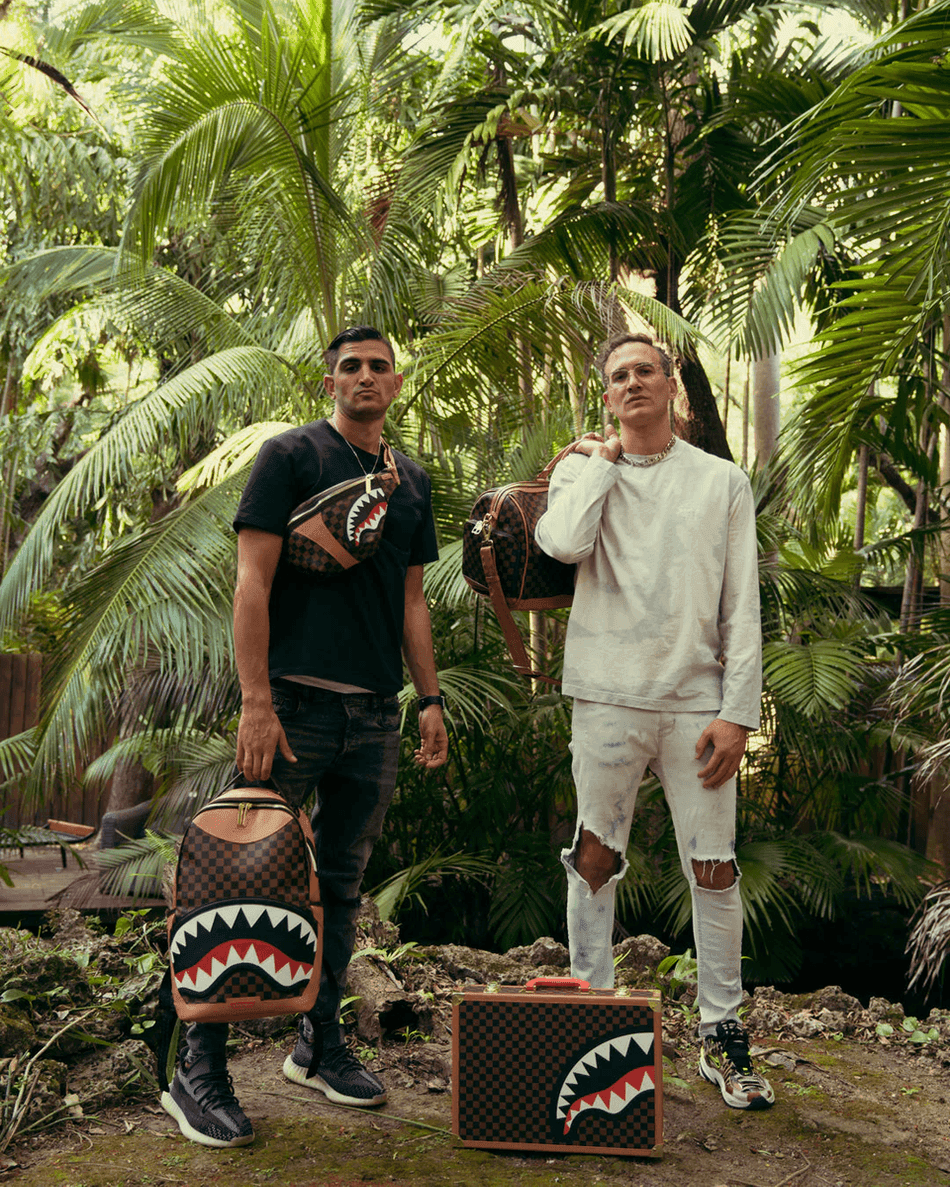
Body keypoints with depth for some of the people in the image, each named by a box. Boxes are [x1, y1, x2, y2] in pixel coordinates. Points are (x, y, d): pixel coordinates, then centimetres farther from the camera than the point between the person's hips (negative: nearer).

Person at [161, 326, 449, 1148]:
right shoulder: (292, 456, -2)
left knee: (342, 882, 12)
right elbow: (253, 580, -9)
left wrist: (430, 699, 12)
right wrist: (256, 701, -16)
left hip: (376, 712, 6)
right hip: (296, 702, -5)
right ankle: (199, 1069, 9)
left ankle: (320, 1044, 26)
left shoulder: (413, 481, 15)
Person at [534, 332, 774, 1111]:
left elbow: (742, 608, 4)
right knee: (595, 859, 7)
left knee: (715, 869, 3)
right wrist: (602, 460, -1)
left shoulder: (722, 482, 9)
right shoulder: (584, 472, 9)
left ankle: (722, 1032, 17)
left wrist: (738, 711, -4)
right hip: (609, 696, 0)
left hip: (696, 701, 0)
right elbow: (562, 544, -14)